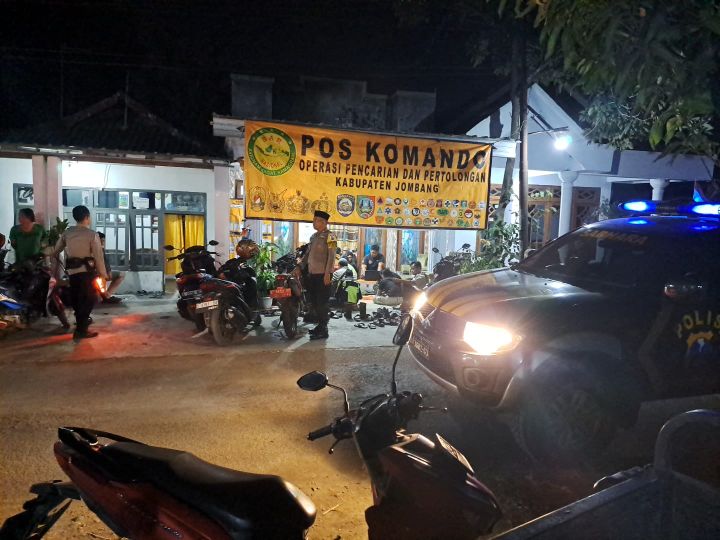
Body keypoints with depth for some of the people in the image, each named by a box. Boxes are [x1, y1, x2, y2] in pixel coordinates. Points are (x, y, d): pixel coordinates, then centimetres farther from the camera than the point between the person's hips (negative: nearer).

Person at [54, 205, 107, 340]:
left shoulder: (67, 232, 7)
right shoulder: (92, 234, -8)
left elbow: (56, 249, 17)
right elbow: (98, 256, -10)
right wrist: (104, 274, -4)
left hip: (72, 270, 6)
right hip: (87, 270, -6)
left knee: (77, 298, 19)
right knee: (88, 299, 1)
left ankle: (81, 322, 37)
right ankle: (80, 330, -4)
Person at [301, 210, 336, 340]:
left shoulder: (329, 236, -8)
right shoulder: (313, 236, 17)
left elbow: (331, 256, -15)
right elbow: (308, 254, 23)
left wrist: (327, 274, -20)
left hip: (323, 275, -8)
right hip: (312, 274, 8)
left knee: (321, 303, -7)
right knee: (314, 301, 12)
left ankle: (323, 331, -1)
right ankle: (320, 325, 24)